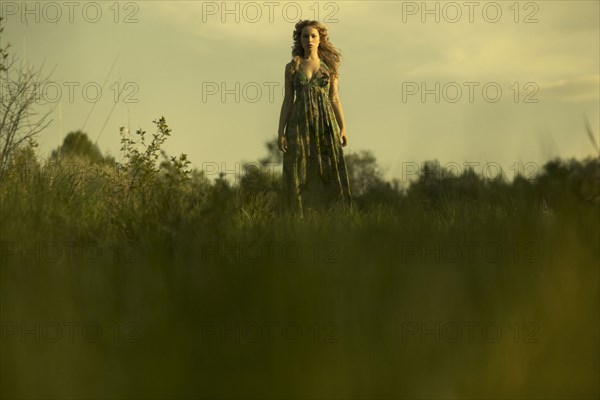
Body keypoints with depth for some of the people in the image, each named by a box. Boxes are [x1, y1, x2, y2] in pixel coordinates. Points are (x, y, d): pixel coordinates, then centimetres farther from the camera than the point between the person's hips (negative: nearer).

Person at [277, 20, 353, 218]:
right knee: (299, 173, -3)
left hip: (326, 122, 0)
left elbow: (335, 98, 9)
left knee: (331, 172, -5)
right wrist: (280, 131, -1)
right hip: (300, 123, 0)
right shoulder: (292, 66, 7)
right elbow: (288, 99, 6)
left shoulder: (329, 65, 9)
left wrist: (343, 127, 1)